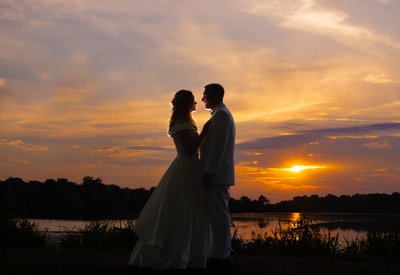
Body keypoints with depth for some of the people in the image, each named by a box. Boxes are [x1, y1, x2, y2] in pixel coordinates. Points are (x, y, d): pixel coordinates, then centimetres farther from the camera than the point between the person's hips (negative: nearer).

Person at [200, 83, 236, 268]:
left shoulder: (220, 115, -11)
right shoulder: (222, 114, 21)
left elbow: (218, 147, -19)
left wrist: (209, 173, -20)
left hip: (216, 174, -11)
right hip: (219, 174, 11)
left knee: (219, 215, -8)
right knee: (220, 215, 11)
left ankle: (220, 256, -6)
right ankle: (222, 254, 16)